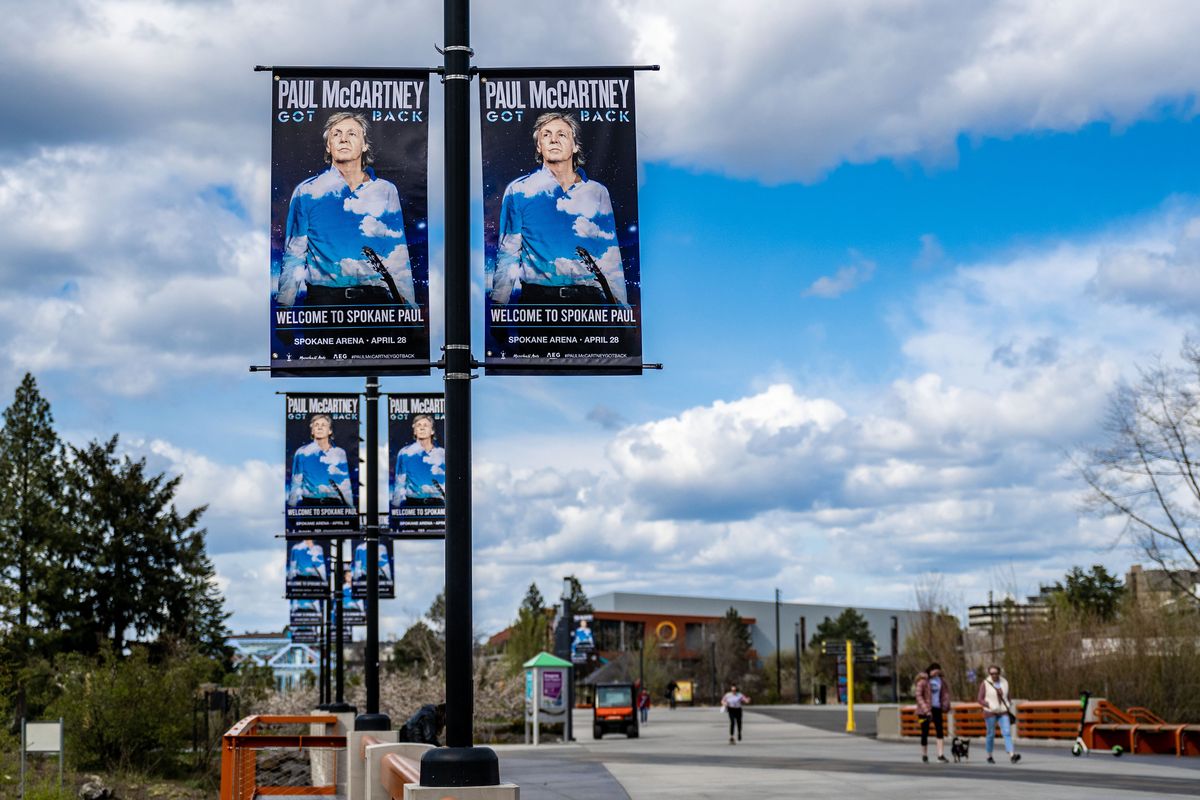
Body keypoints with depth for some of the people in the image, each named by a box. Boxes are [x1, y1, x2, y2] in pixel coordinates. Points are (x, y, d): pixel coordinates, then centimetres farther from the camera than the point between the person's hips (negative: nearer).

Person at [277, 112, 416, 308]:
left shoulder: (386, 191, 9)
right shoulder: (307, 192, 5)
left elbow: (398, 256, 9)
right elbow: (293, 255, 4)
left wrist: (409, 306, 3)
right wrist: (283, 306, -3)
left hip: (376, 299, 1)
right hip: (324, 297, -1)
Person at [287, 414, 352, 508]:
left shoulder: (339, 453, 8)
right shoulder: (302, 453, 2)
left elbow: (345, 485, 10)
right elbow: (296, 483, 3)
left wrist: (351, 508, 7)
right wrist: (292, 507, 0)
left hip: (334, 503, 1)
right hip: (309, 503, -1)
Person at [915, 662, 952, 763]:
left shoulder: (940, 679, 4)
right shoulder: (923, 681, -12)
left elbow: (945, 690, 19)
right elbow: (918, 695, -16)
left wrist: (945, 704, 6)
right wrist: (926, 710, -21)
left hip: (937, 708, 4)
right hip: (925, 709, -4)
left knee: (940, 731, -4)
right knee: (925, 732, 3)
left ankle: (941, 755, -5)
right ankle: (924, 754, 16)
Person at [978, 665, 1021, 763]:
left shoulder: (1004, 683, 6)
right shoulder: (985, 684, -6)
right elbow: (980, 699, -7)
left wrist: (1009, 709, 11)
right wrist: (989, 706, -21)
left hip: (1003, 712, 3)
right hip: (990, 712, -3)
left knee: (1007, 732, -12)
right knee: (991, 734, 3)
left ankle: (1011, 756, -24)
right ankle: (989, 756, 21)